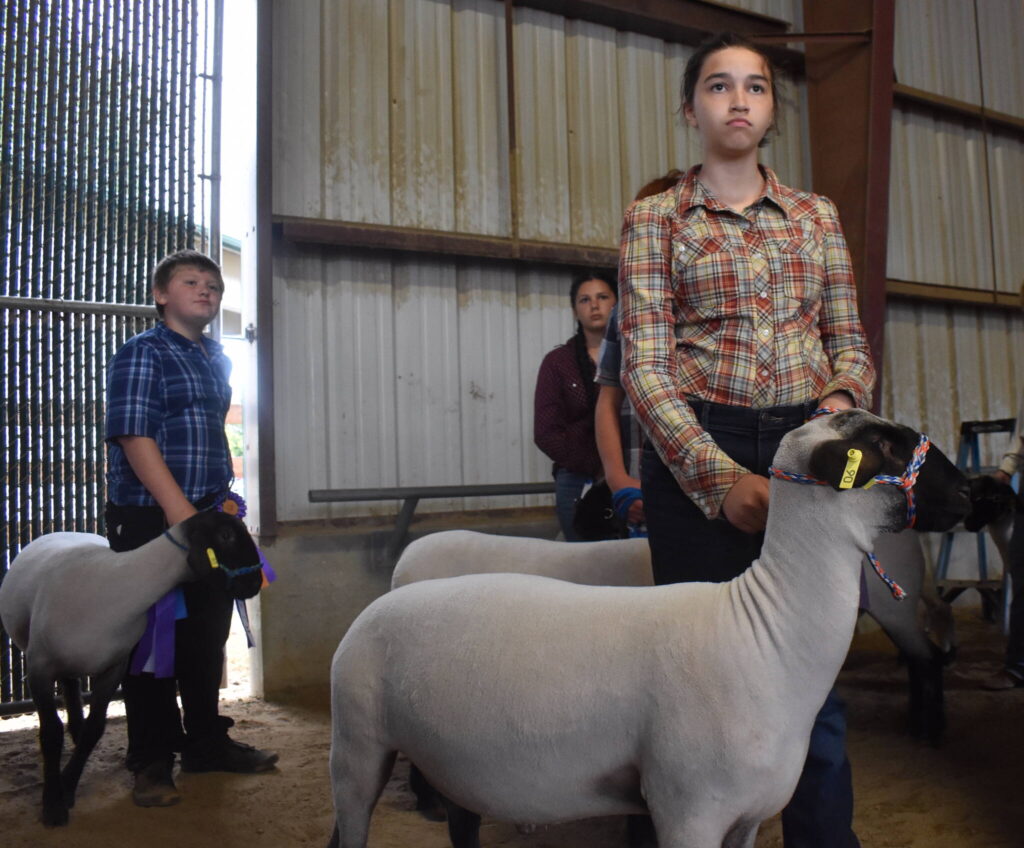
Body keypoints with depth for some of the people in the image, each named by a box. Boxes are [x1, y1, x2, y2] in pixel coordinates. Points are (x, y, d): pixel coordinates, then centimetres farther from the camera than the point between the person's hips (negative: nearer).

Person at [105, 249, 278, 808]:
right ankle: (151, 762, 13)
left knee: (208, 633, 12)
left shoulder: (217, 360, 16)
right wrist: (178, 508, -23)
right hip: (149, 516, -7)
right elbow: (133, 434, -16)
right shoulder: (142, 354, -6)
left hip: (208, 516, 7)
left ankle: (206, 742, 26)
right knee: (152, 638, 1)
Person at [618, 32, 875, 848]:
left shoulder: (816, 215, 15)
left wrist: (843, 398, -10)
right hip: (699, 455, -2)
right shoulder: (655, 218, 5)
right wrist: (720, 477, -16)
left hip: (810, 451, 3)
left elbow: (850, 339, 15)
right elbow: (644, 364, -4)